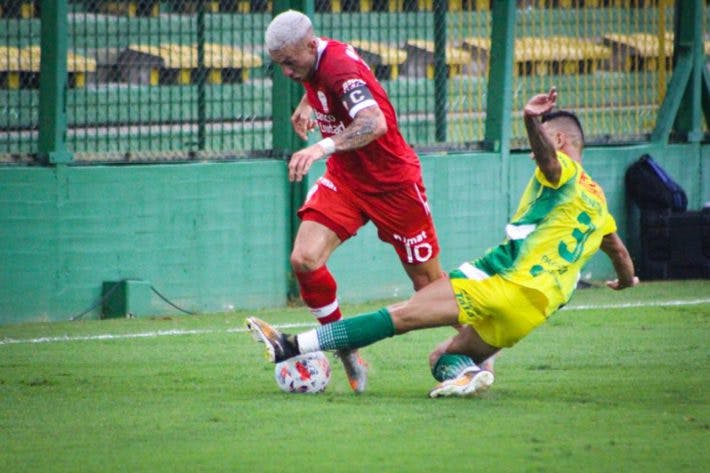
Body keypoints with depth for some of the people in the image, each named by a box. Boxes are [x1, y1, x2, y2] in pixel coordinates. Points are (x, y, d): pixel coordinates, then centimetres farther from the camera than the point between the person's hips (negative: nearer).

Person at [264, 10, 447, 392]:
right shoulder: (312, 61, -4)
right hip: (343, 179, 7)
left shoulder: (340, 66, -28)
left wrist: (322, 147, -59)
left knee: (429, 282, 3)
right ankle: (344, 347, -1)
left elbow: (375, 123, -47)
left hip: (392, 184, -7)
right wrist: (306, 106, 13)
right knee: (304, 260, -16)